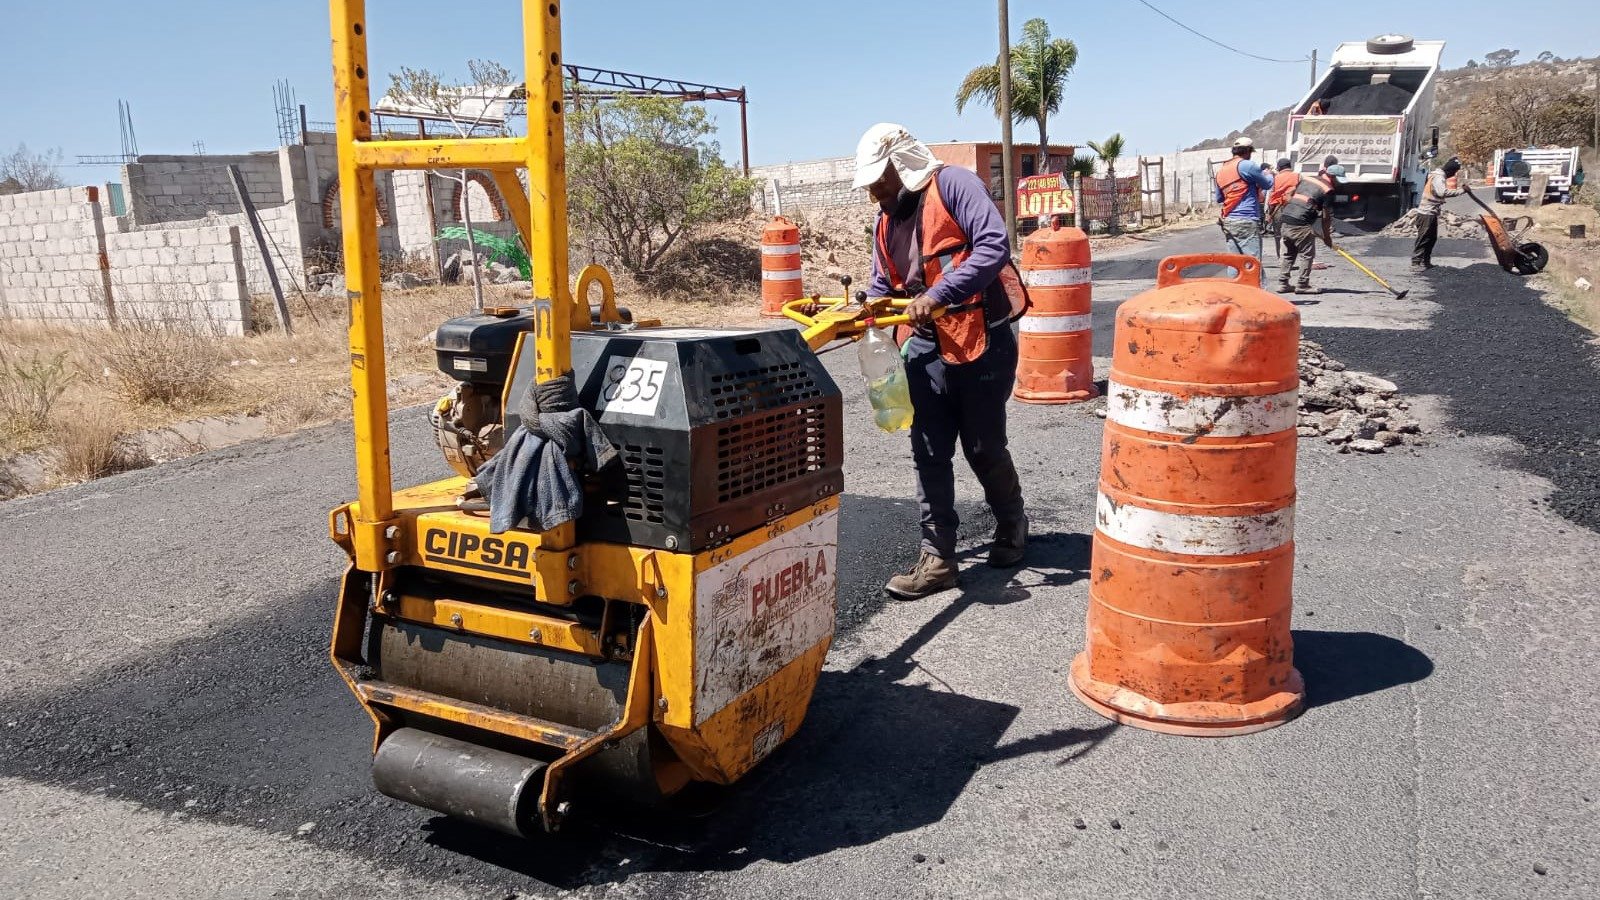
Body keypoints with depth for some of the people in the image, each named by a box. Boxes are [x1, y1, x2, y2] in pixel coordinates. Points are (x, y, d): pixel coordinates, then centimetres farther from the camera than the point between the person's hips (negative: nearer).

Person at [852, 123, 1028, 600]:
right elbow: (882, 288, 20)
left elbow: (995, 244, -22)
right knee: (929, 453, 2)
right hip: (926, 347, 7)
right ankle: (938, 559, 8)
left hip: (982, 342, -7)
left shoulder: (952, 185, -10)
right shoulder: (886, 221, 15)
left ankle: (1012, 526, 35)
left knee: (983, 447, 7)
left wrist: (939, 294, -27)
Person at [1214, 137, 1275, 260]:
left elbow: (1218, 198, 25)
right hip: (1246, 221, -8)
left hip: (1228, 221, 8)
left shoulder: (1221, 171, 16)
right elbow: (1267, 184, 4)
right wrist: (1268, 174, 25)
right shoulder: (1246, 165, -7)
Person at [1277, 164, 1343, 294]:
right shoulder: (1328, 190, -3)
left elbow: (1290, 197, 21)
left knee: (1289, 254, 16)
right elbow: (1326, 216, -2)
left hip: (1286, 220, 7)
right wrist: (1327, 236, 6)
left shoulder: (1306, 179, 17)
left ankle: (1282, 283, 16)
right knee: (1307, 255, 3)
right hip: (1302, 225, -7)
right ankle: (1303, 285, 4)